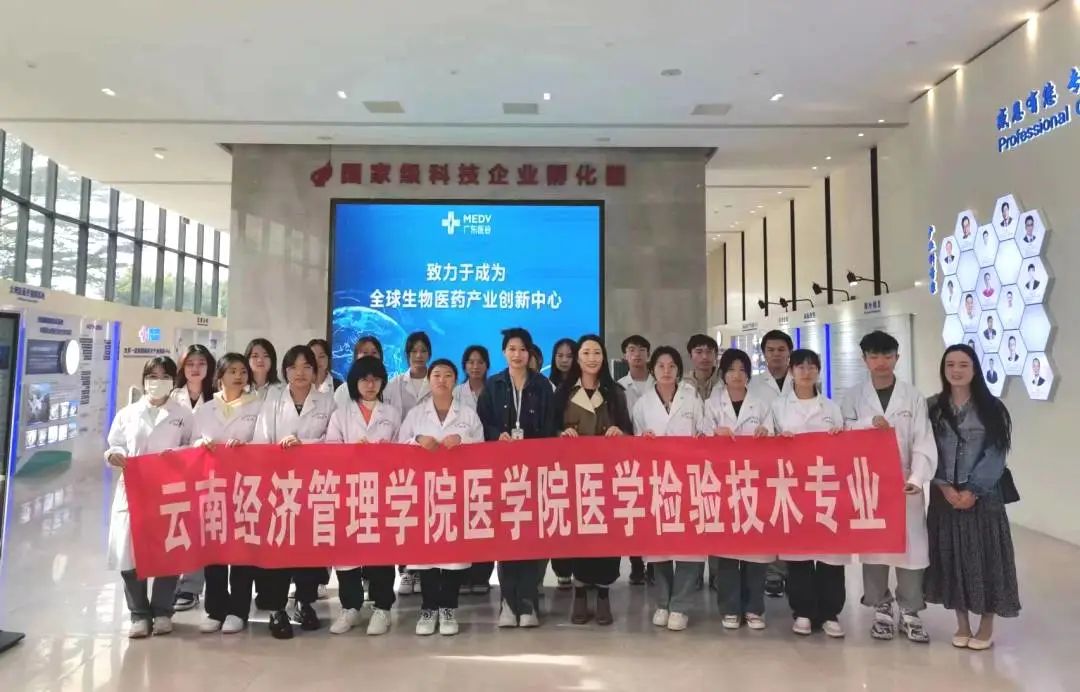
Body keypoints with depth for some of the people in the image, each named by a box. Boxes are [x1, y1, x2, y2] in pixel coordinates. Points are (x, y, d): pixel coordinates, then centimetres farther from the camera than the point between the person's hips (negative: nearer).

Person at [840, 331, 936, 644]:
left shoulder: (913, 396, 3)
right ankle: (882, 610, 21)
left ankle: (910, 613, 17)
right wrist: (868, 424, -18)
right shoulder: (853, 397, 4)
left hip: (905, 483, 0)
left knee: (911, 546, 2)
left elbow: (923, 442, -4)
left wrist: (917, 478, -18)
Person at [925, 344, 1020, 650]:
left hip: (983, 494, -2)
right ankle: (962, 624, 20)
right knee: (951, 555, 6)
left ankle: (986, 627, 18)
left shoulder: (991, 407, -1)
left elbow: (996, 454, -6)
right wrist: (946, 487, -11)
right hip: (944, 495, 2)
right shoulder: (933, 407, 3)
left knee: (985, 555, 3)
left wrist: (972, 490, -14)